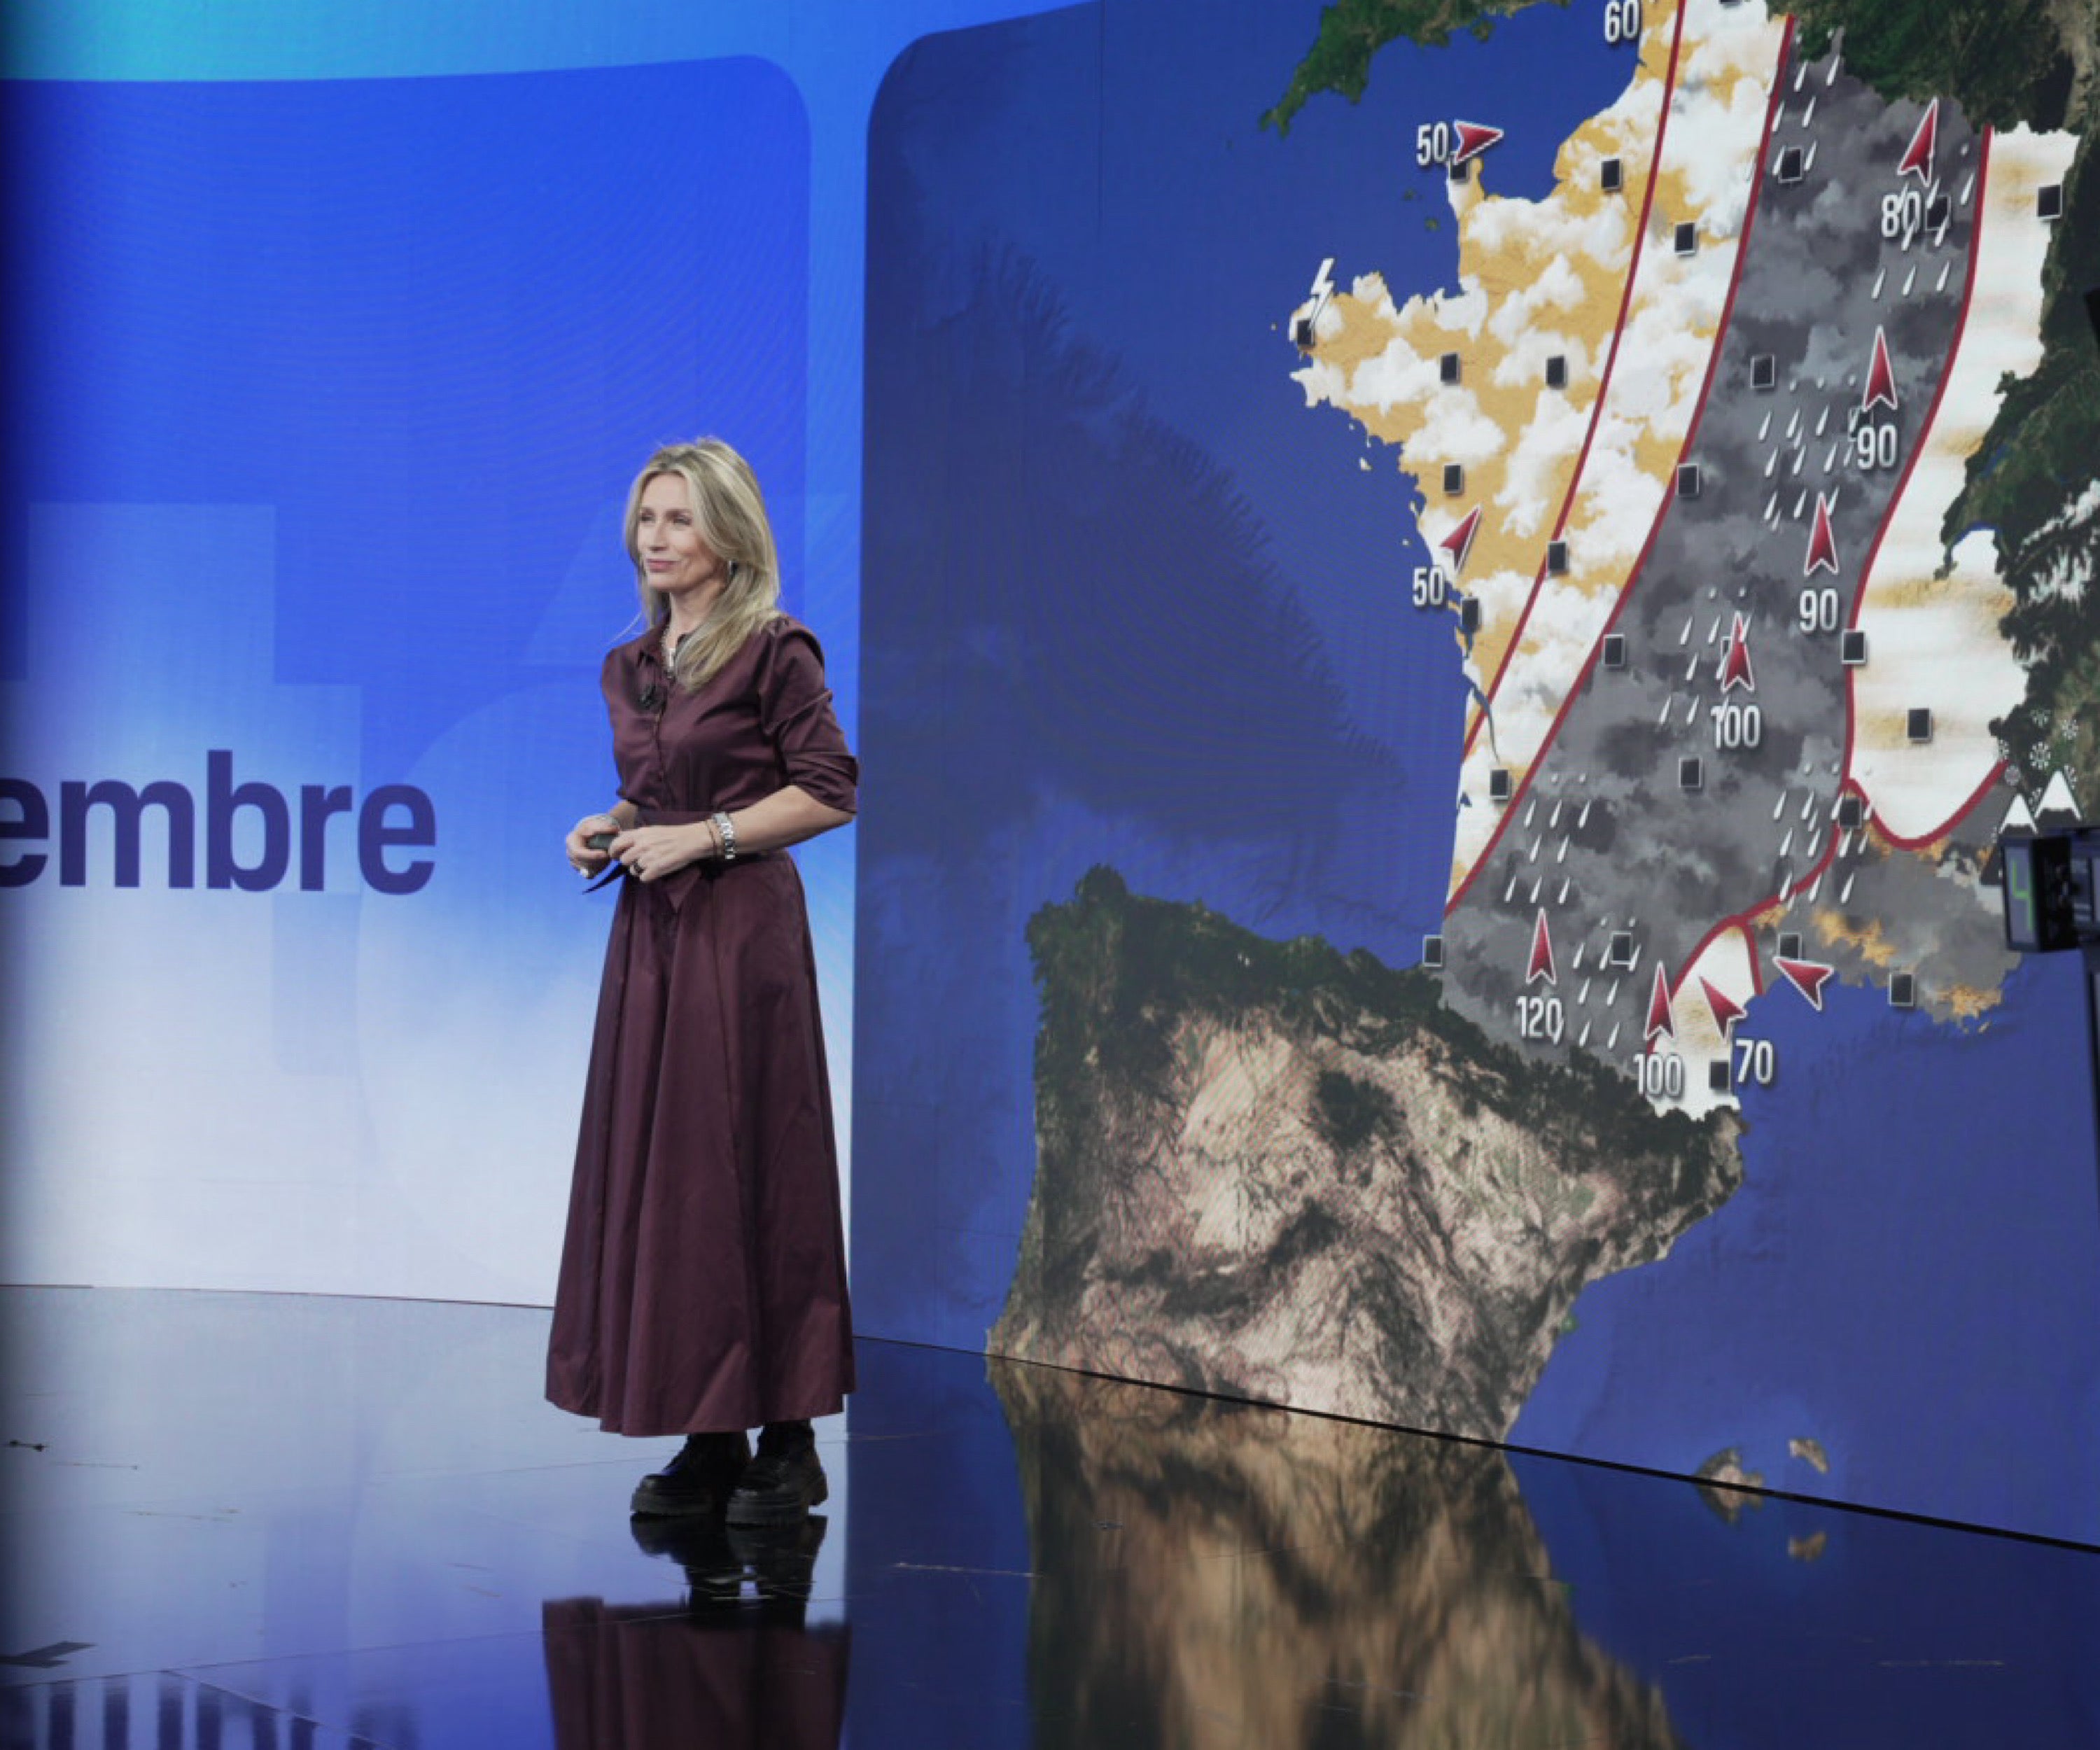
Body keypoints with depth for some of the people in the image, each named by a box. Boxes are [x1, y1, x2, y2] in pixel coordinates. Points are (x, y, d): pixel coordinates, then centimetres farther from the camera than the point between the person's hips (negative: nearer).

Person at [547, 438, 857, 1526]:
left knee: (746, 1168, -6)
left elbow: (831, 792, -10)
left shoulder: (773, 651, -7)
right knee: (648, 1168, 5)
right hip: (649, 933, 7)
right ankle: (708, 1438, 11)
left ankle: (786, 1443, 1)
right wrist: (607, 831, 4)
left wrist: (703, 837, -15)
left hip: (741, 932, -7)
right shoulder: (629, 668, 14)